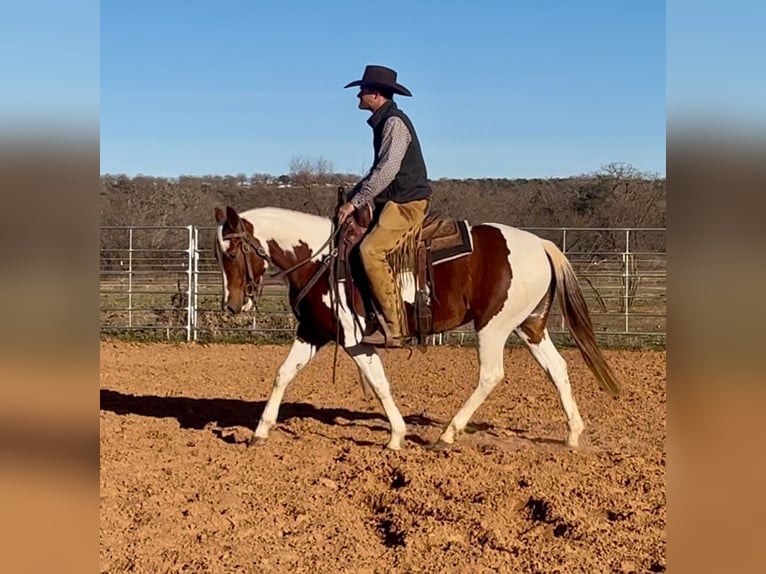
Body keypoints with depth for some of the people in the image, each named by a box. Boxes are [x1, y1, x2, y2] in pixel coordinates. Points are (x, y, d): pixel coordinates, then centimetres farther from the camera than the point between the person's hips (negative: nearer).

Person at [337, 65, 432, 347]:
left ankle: (393, 328, -26)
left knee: (370, 251, -26)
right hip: (393, 202, 11)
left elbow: (387, 170, -23)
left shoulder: (394, 122, -13)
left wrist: (355, 202, -21)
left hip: (407, 203, -11)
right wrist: (351, 197, 15)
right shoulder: (383, 123, 18)